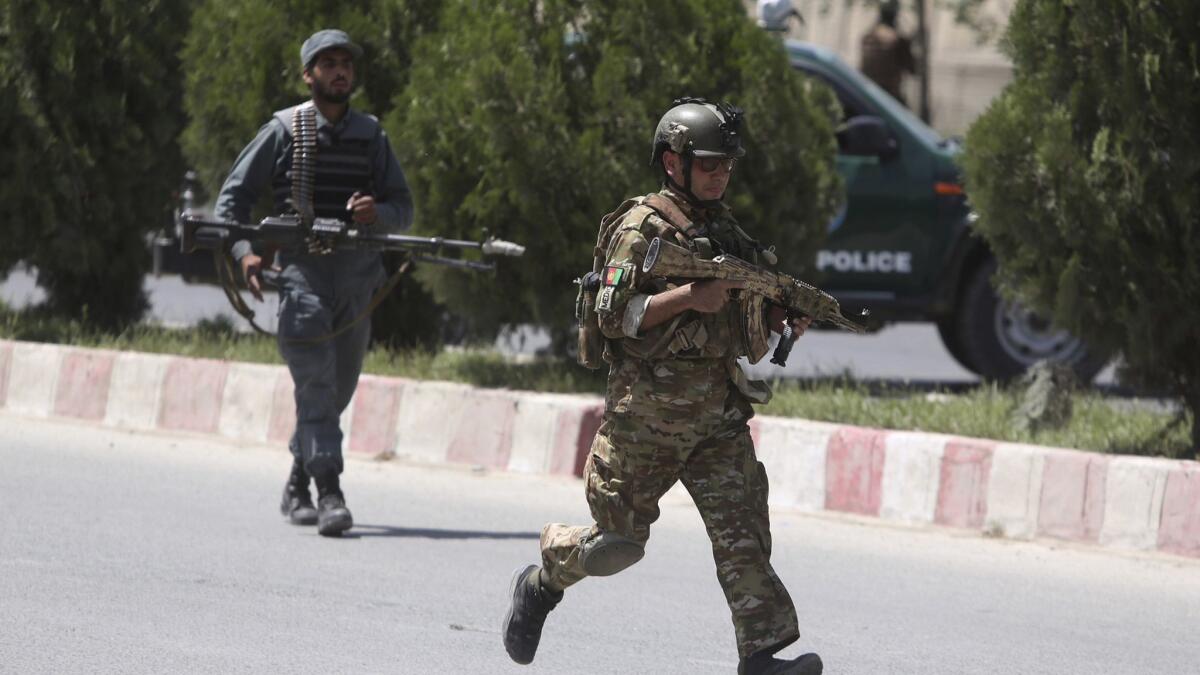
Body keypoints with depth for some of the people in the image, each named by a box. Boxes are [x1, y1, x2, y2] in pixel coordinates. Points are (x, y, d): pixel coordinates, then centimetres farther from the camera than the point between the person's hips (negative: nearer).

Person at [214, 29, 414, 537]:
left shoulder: (371, 135, 13)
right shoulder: (283, 130, 3)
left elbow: (403, 209, 13)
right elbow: (234, 196, 4)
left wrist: (377, 214, -11)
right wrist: (244, 252, -12)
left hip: (357, 272, 4)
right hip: (300, 270, -4)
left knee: (338, 388, 9)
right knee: (316, 383, -15)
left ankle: (296, 489, 26)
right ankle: (329, 495, -22)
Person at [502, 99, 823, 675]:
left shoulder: (725, 231, 14)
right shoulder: (642, 228, -9)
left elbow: (744, 310, 24)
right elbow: (613, 315, -17)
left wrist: (786, 316, 4)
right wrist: (690, 297, -25)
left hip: (720, 416, 6)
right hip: (648, 416, -6)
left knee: (743, 532, -8)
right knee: (618, 540, 5)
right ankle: (539, 585, 32)